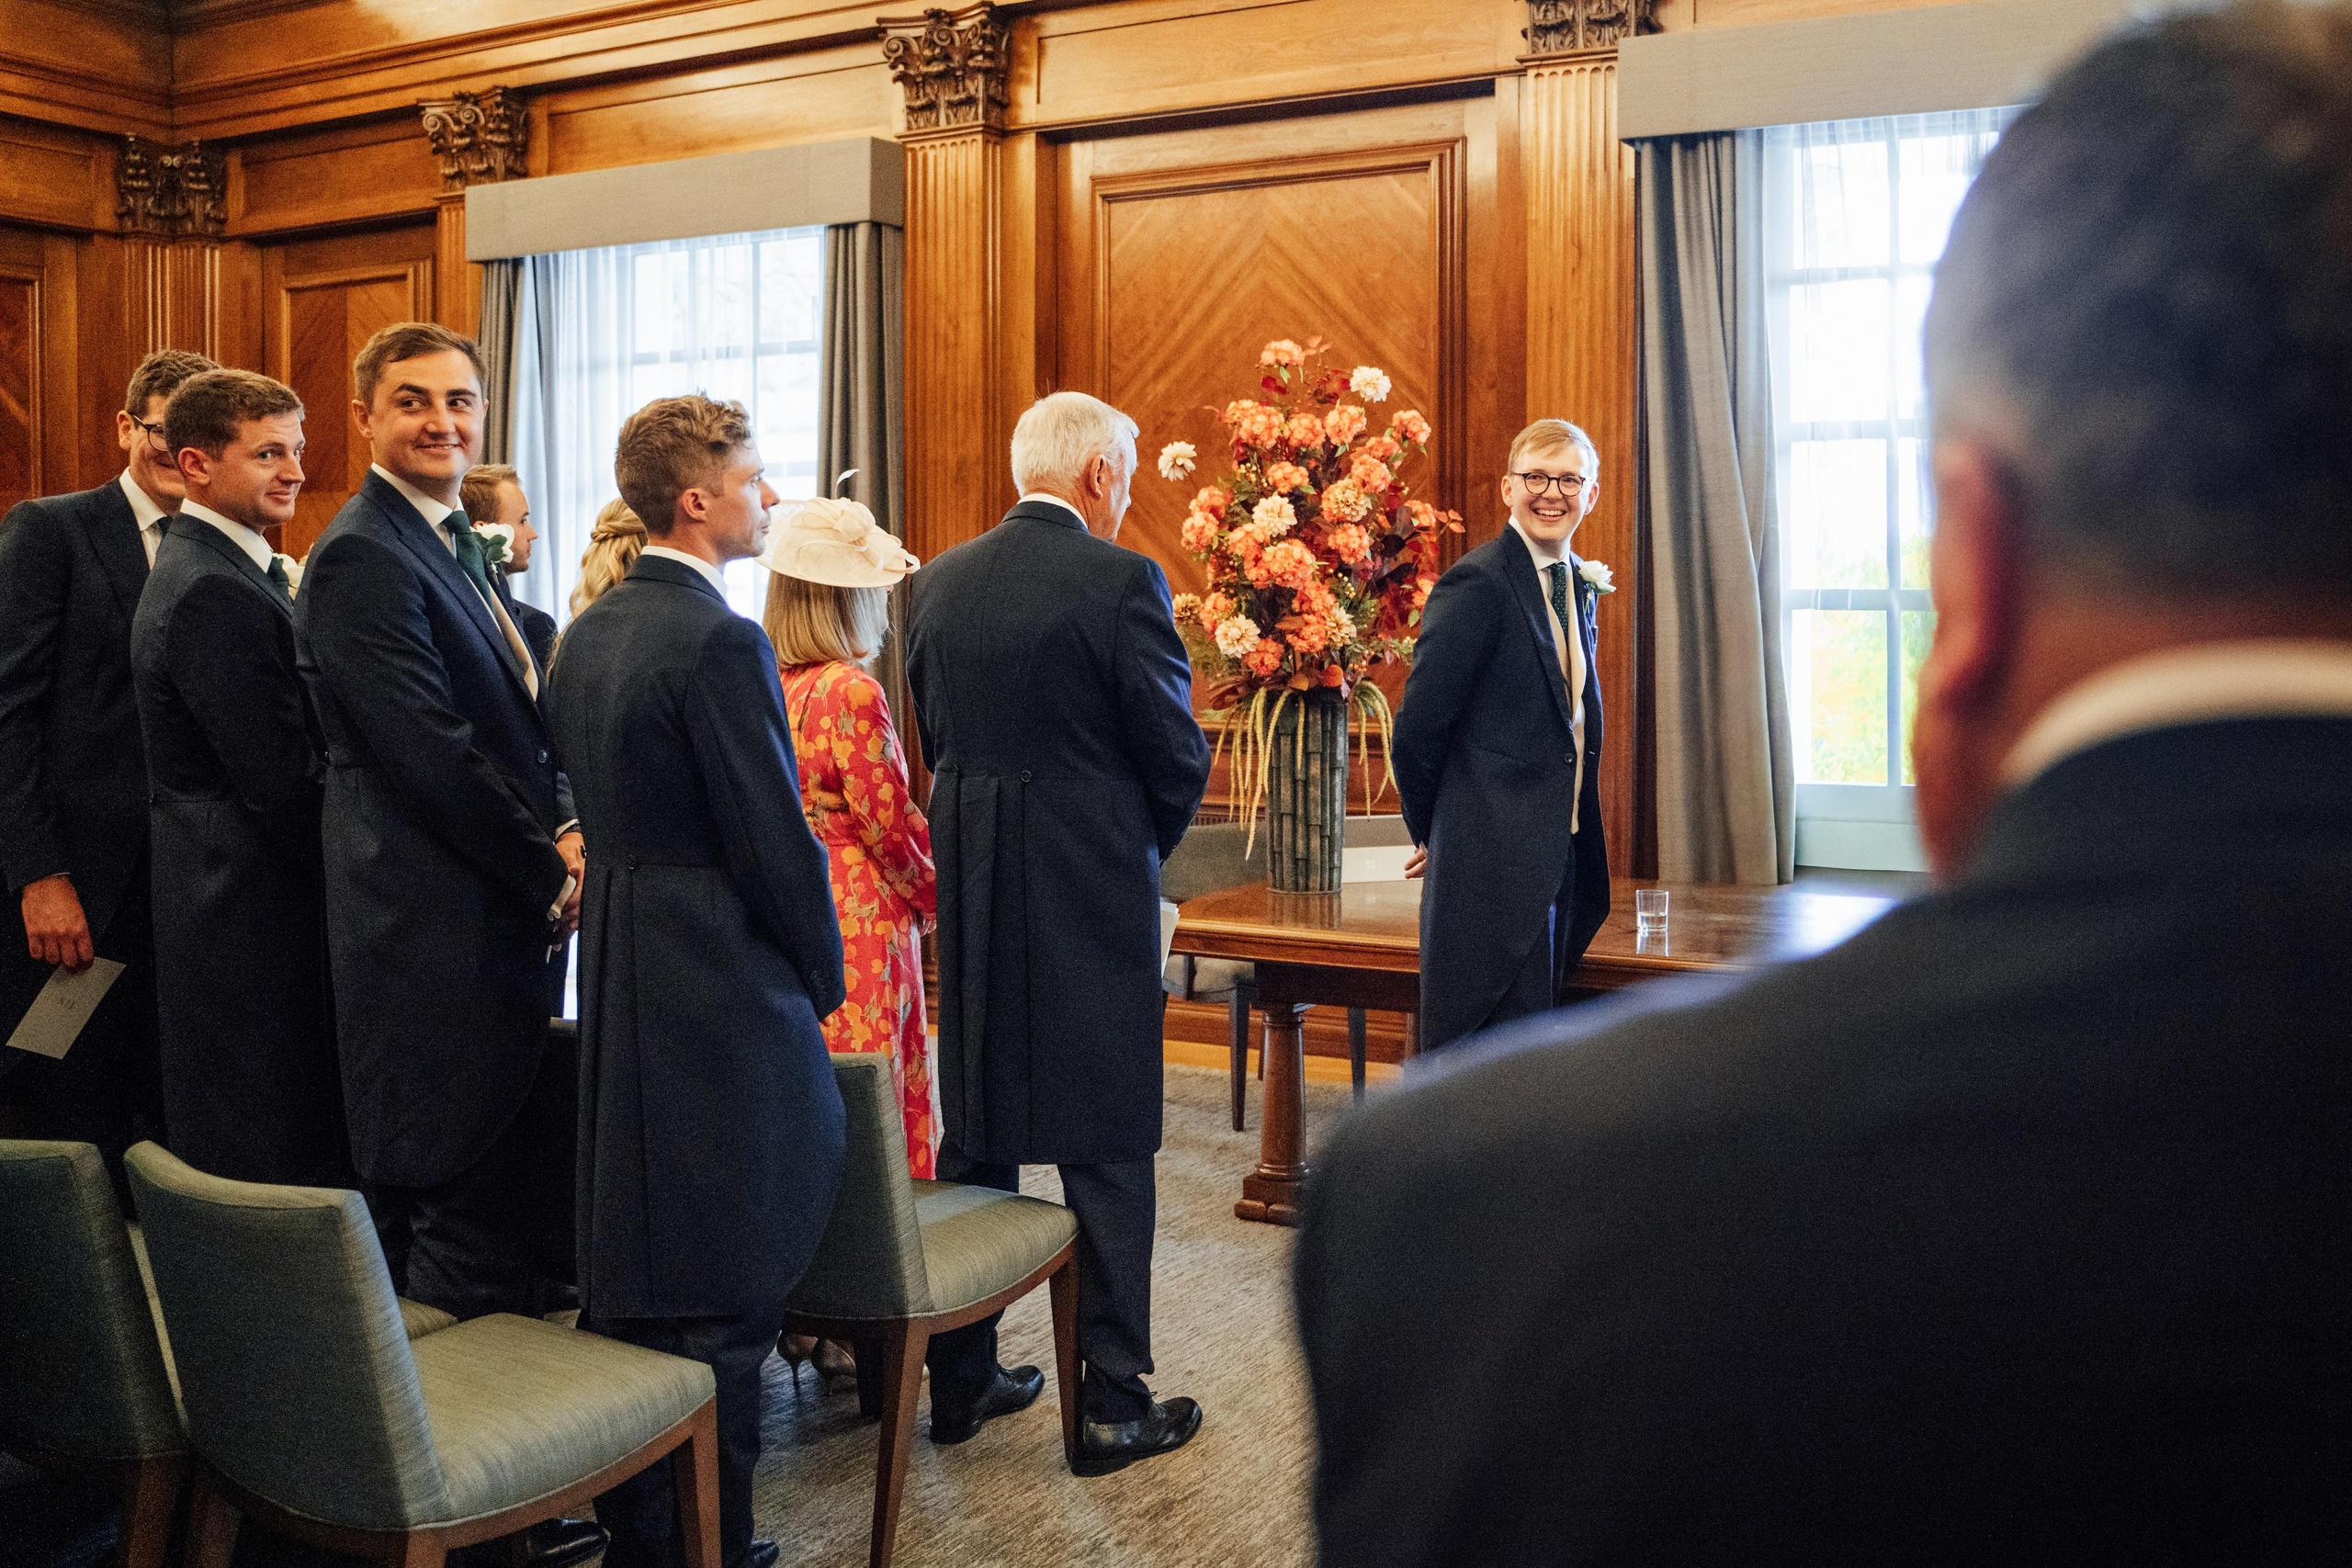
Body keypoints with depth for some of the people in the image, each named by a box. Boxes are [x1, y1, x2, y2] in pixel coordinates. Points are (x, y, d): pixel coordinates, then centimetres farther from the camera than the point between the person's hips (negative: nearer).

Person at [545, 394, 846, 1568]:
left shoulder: (589, 633, 11)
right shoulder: (721, 643, -17)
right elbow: (776, 840, -17)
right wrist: (823, 978, -2)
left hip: (616, 984, 10)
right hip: (722, 989, -9)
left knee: (628, 1273, 16)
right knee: (722, 1296, 0)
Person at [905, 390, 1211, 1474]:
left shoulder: (939, 581, 5)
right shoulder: (1122, 581, -12)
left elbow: (935, 735, 11)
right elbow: (1178, 755, -9)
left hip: (972, 896, 6)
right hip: (1095, 896, -6)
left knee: (975, 1133, 16)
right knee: (1105, 1149, 3)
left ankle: (960, 1379, 26)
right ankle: (1111, 1405, 11)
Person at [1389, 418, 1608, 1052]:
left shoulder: (1578, 583, 14)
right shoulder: (1477, 583, -14)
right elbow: (1417, 727, -14)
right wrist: (1431, 832, -1)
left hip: (1562, 854, 9)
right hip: (1497, 861, -9)